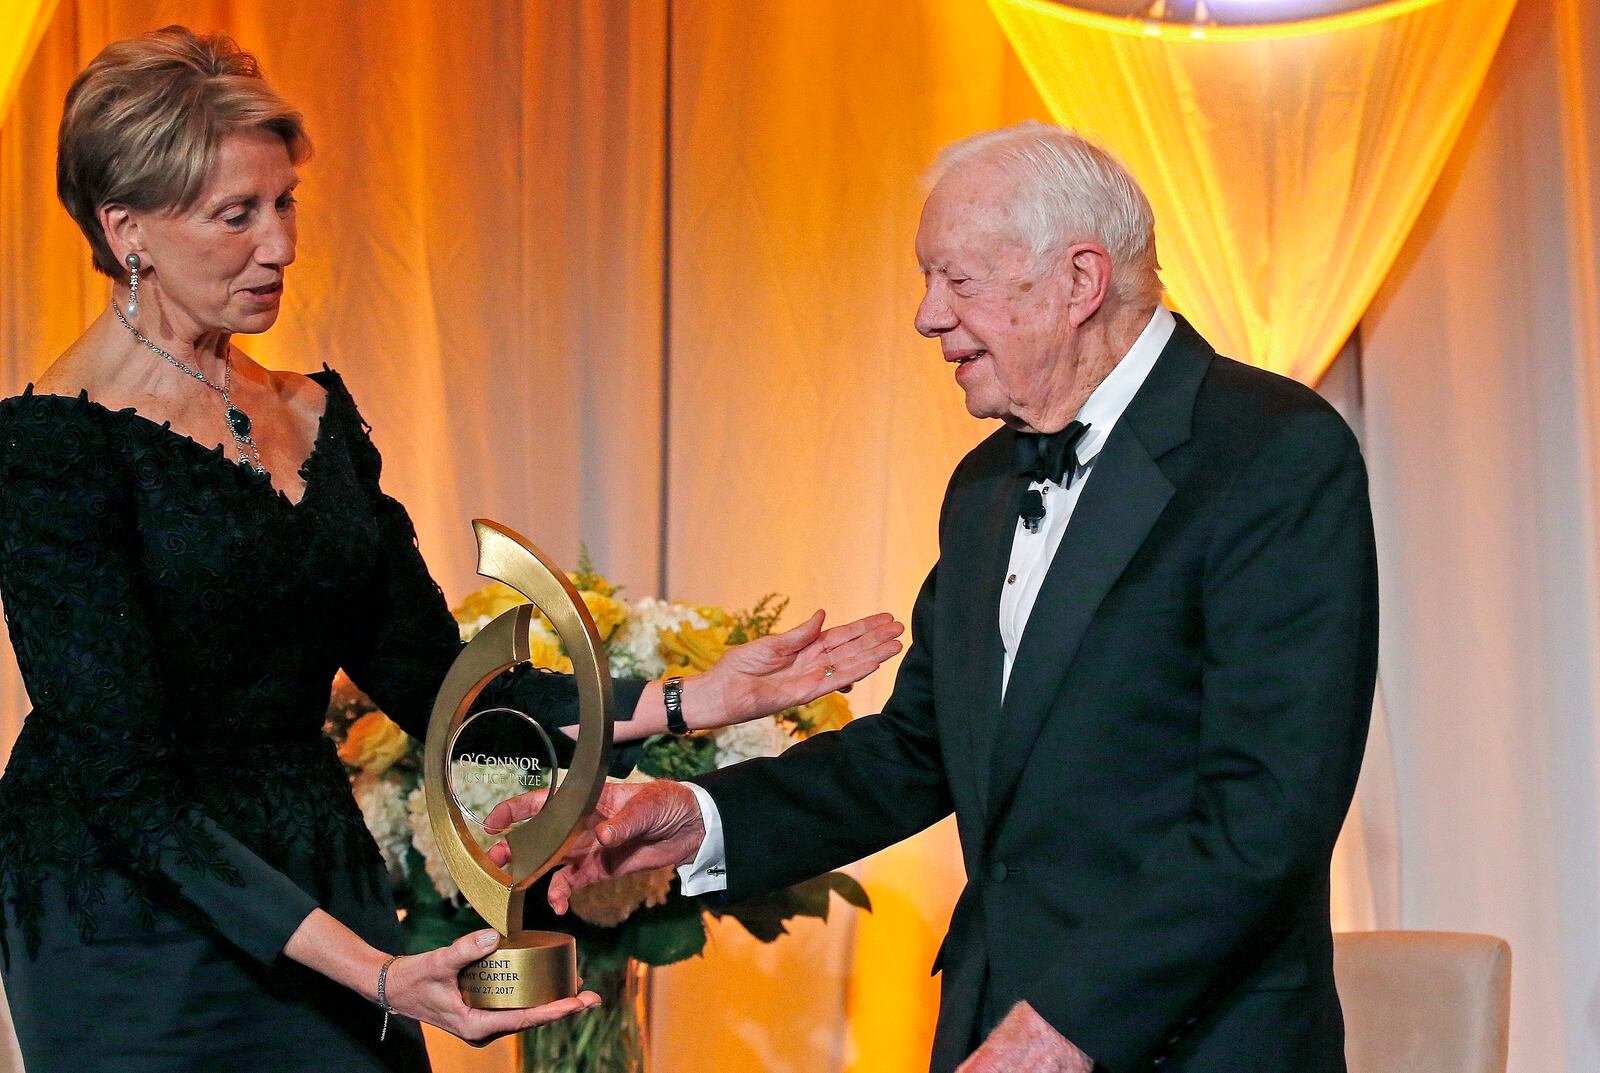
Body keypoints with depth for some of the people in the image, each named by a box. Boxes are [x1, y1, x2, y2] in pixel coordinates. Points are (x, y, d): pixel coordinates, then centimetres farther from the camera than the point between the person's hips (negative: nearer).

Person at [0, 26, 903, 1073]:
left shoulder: (317, 413, 8)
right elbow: (123, 778, -18)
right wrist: (372, 975, -26)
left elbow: (432, 679, 6)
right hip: (141, 921, -6)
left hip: (325, 894, 6)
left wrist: (694, 700, -5)